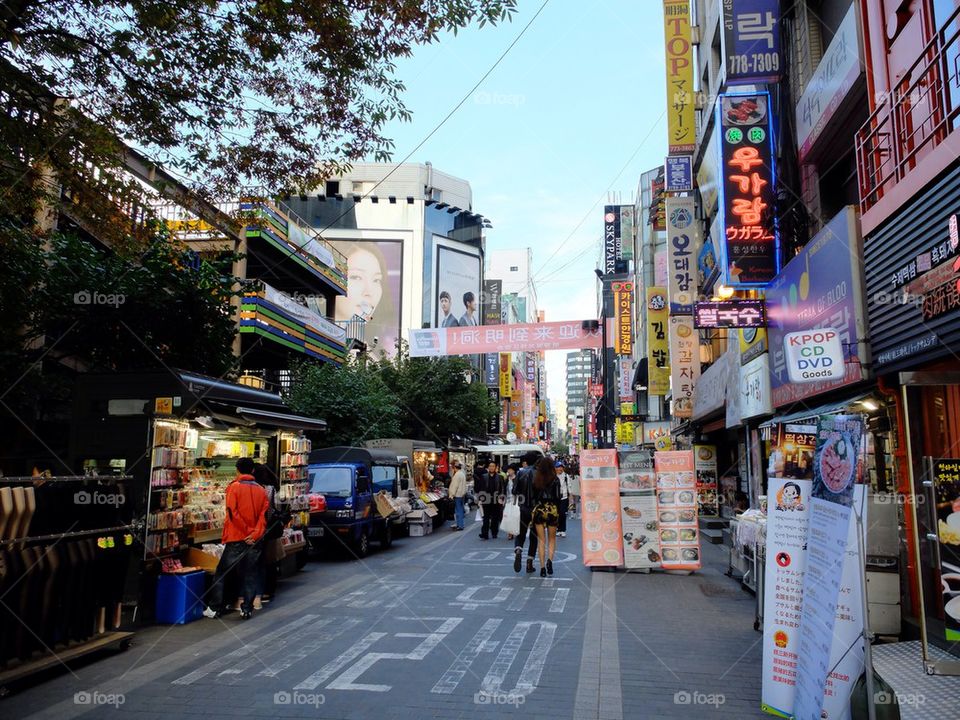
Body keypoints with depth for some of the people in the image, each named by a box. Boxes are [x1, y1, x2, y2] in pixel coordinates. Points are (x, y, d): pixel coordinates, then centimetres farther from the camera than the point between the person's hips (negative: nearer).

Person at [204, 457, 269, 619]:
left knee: (221, 573, 8)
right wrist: (255, 535, -9)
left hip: (236, 539, -3)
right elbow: (263, 515, -2)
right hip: (254, 541, 4)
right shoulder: (261, 490, 7)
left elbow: (232, 513, -13)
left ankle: (214, 608, 10)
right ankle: (247, 609, 8)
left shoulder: (234, 487, -5)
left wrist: (247, 532, -8)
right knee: (249, 575, 9)